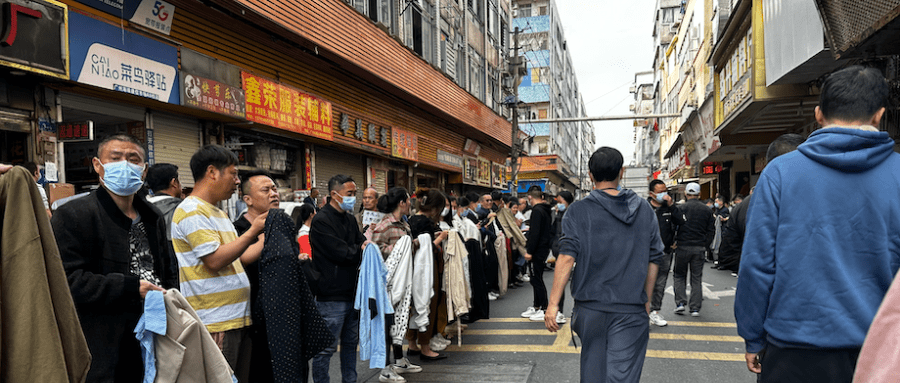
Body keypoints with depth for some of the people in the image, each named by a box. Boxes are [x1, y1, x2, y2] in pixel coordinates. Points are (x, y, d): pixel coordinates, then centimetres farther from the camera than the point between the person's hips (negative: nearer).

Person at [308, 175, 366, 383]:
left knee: (351, 342, 17)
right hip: (332, 296, -9)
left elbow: (363, 244, 12)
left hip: (352, 293, 9)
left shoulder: (350, 219, 15)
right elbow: (342, 254, -19)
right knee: (327, 348, -1)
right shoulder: (321, 221, -13)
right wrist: (360, 251, -2)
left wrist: (366, 247, -11)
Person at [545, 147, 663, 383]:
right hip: (631, 309, 1)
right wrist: (646, 300, 19)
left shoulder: (578, 211, -5)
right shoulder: (645, 211, 4)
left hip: (591, 306, 0)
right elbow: (653, 260, 8)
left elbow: (567, 258, -12)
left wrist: (553, 303, -10)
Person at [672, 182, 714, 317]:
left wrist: (673, 242, 7)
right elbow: (711, 231, 5)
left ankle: (680, 302, -1)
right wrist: (705, 246, 12)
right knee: (696, 278, 8)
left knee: (679, 275, 12)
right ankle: (695, 308, 7)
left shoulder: (681, 208, -7)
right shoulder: (707, 210, 3)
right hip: (699, 248, 2)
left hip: (683, 246, -2)